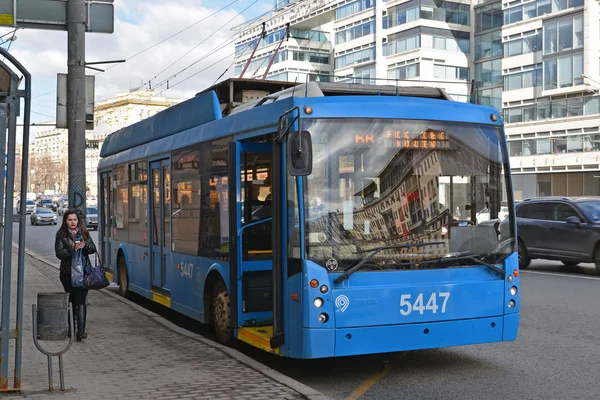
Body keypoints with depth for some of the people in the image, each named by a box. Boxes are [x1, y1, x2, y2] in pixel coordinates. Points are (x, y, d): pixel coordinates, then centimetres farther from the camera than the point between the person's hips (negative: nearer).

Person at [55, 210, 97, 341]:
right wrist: (73, 248, -20)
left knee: (80, 301, -10)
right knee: (71, 301, 7)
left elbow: (93, 249, 10)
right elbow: (59, 254, -7)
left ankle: (81, 331, -16)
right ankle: (70, 329, 22)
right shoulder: (61, 235, 2)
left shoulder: (83, 233, 10)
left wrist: (85, 246, -11)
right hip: (67, 272, -1)